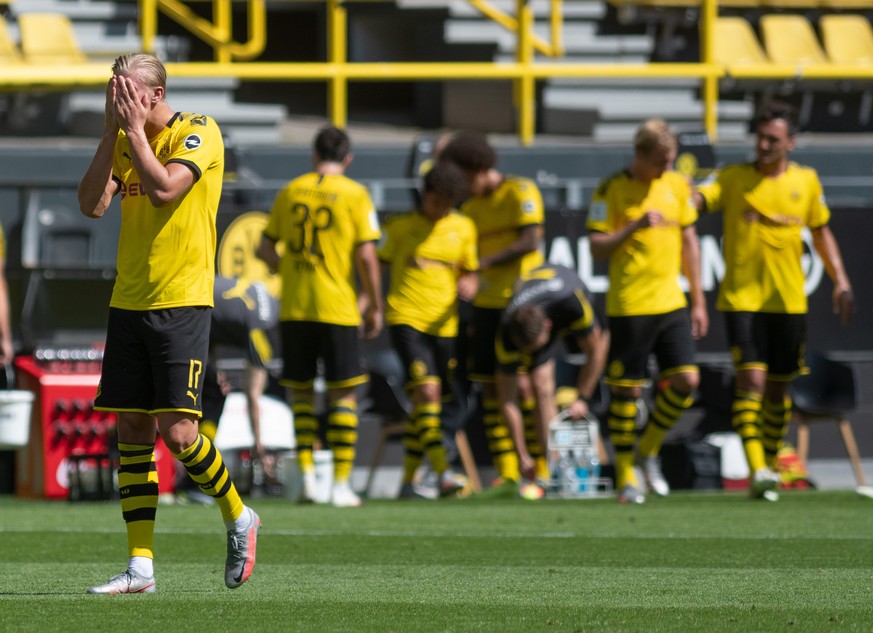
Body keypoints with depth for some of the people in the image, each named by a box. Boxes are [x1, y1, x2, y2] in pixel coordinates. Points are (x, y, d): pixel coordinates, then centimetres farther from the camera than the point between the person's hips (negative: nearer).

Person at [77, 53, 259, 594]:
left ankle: (238, 518, 14)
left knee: (178, 432, -11)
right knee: (132, 432, 2)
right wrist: (112, 131, -4)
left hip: (182, 304, -7)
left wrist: (135, 128, -15)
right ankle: (141, 567, 4)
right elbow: (92, 204, 0)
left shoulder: (198, 132, -8)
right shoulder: (126, 140, 12)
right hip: (129, 303, 7)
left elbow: (163, 189, -23)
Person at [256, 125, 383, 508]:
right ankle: (341, 484, -1)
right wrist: (375, 307, 1)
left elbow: (265, 249, 9)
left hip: (294, 310, 3)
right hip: (338, 310, -3)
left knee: (301, 391, 12)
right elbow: (366, 256, -8)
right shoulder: (354, 195, -3)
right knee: (343, 395, 3)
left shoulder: (290, 192, 7)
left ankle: (306, 473, 1)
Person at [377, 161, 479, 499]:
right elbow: (377, 266, 9)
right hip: (405, 318, -4)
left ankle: (407, 480, 17)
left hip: (443, 324, 4)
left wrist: (469, 285, -5)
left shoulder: (463, 227, 11)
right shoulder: (401, 228, 3)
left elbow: (470, 272, 18)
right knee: (427, 389, -21)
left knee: (425, 405, 7)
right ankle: (442, 472, -27)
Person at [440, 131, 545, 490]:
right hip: (486, 304, 7)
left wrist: (486, 262, -18)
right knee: (490, 385, 3)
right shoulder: (472, 205, 16)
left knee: (522, 384, -10)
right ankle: (506, 473, 7)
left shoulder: (520, 192, -6)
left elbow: (531, 241, -17)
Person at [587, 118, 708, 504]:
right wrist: (635, 226, -24)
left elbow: (689, 241, 15)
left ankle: (649, 451, 19)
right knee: (626, 389, -1)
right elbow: (597, 248, -9)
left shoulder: (677, 186, 8)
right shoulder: (611, 190, -7)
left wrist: (698, 302, 14)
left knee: (686, 381, -3)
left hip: (671, 303, 5)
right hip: (629, 307, -5)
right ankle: (625, 476, 10)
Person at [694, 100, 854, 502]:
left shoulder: (806, 181, 7)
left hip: (788, 302, 3)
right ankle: (757, 470, -20)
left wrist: (840, 280, 11)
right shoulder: (733, 178, -1)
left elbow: (821, 231, 18)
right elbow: (698, 199, -17)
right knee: (751, 379, -15)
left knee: (778, 388, 9)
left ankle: (770, 465, 24)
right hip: (741, 298, -3)